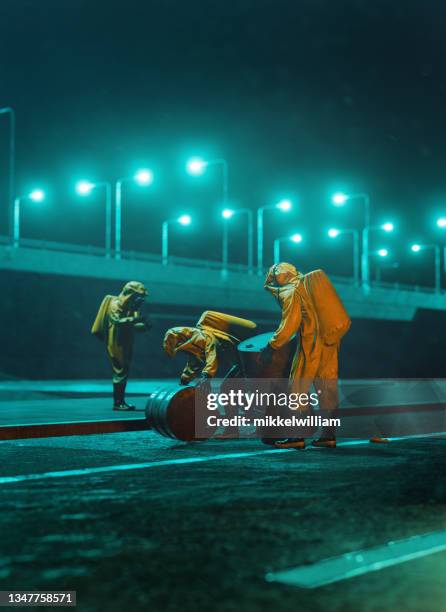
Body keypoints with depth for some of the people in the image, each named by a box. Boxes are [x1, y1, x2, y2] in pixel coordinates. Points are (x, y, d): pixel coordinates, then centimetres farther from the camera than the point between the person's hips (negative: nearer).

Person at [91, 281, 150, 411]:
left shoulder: (131, 307, 12)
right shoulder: (116, 305, -13)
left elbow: (133, 325, 9)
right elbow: (116, 321, -30)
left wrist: (144, 325, -11)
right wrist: (134, 319, -36)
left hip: (125, 344, 9)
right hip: (115, 343, -9)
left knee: (125, 371, 10)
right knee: (120, 371, -11)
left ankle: (121, 401, 16)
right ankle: (117, 403, -7)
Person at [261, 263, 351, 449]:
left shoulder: (289, 293, -8)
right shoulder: (310, 284, 15)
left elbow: (288, 326, -15)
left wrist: (271, 346, -8)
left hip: (311, 345, -8)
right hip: (330, 343, 8)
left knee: (298, 388, 0)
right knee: (327, 388, 11)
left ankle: (297, 436, -1)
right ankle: (329, 435, 15)